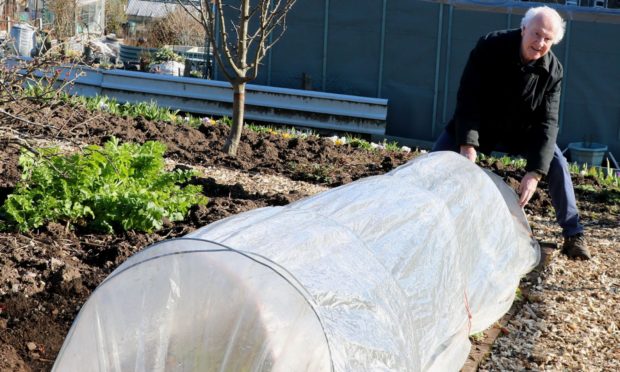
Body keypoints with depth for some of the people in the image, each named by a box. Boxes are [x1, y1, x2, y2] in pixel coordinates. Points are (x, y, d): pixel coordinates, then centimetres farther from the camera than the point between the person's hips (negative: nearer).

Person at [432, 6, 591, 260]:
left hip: (520, 131, 1)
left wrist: (535, 173, -35)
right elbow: (468, 98, -28)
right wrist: (467, 146, -39)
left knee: (556, 164, -15)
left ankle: (573, 235, -4)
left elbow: (547, 122, -24)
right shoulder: (490, 46, -26)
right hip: (476, 126, -1)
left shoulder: (552, 70, -21)